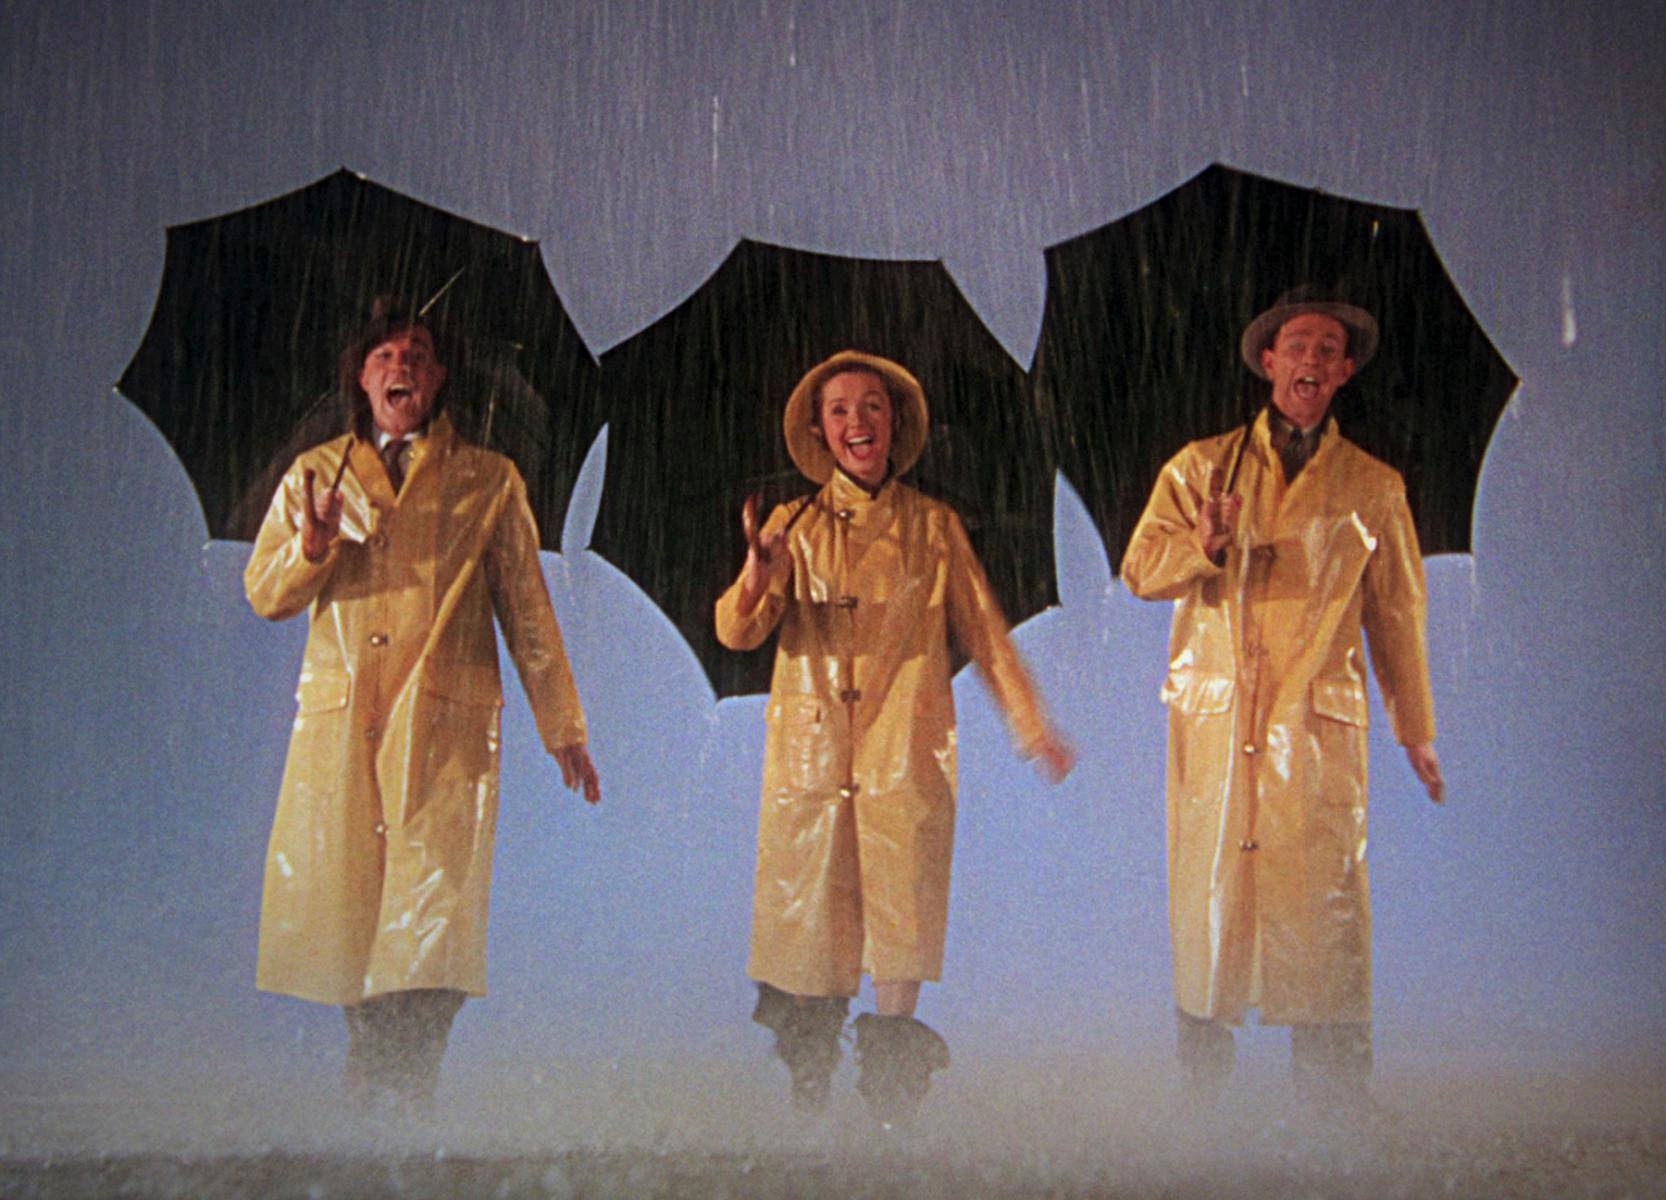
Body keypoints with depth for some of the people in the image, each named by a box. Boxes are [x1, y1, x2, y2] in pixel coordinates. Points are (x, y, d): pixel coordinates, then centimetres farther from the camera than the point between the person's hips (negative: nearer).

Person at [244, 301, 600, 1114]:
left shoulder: (488, 481, 13)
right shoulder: (315, 473, 17)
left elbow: (527, 612, 13)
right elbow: (263, 594, 13)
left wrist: (562, 728, 10)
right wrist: (312, 546, -9)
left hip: (444, 721, -1)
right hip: (339, 720, 2)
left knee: (433, 905, -12)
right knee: (343, 899, -1)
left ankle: (408, 1094, -4)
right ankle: (372, 1087, 14)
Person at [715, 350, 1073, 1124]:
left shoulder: (933, 527, 9)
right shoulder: (795, 525, 8)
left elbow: (983, 631, 14)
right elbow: (736, 631, -4)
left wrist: (1031, 725, 8)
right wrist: (758, 578, -26)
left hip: (904, 755, 0)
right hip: (811, 754, 1)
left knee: (901, 926, -7)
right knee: (809, 917, 3)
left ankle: (892, 1098, 4)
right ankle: (805, 1110, 19)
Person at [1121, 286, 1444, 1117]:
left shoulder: (1373, 486, 14)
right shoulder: (1200, 466, 13)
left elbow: (1397, 614, 17)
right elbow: (1140, 570, 4)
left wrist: (1415, 731, 17)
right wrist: (1202, 546, -17)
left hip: (1319, 720, 0)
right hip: (1213, 718, 0)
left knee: (1322, 890, -6)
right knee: (1208, 886, -1)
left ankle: (1334, 1094, 4)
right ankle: (1202, 1085, 11)